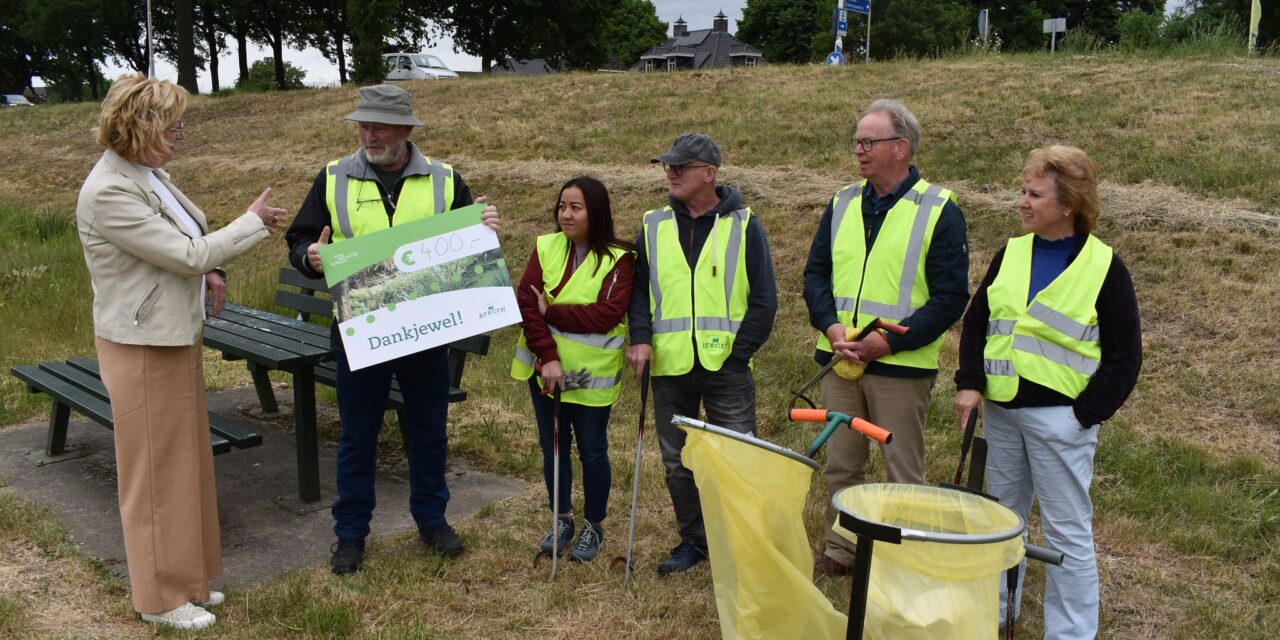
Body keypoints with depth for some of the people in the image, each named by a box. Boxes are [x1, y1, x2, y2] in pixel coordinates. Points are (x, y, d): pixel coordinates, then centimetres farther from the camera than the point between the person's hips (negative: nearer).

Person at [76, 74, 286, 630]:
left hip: (179, 336, 9)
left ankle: (185, 575, 32)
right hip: (142, 348, -9)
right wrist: (254, 222, -12)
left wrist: (210, 270, 0)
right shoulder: (107, 192, -22)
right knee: (156, 470, 4)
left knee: (187, 460, 17)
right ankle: (160, 597, 20)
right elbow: (186, 254, -22)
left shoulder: (150, 174, 6)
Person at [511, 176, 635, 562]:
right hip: (546, 367, 4)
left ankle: (593, 526, 28)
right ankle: (562, 519, 34)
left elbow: (607, 314, -23)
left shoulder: (619, 259, -11)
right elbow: (526, 302, -10)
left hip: (592, 374, -4)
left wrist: (550, 311, -19)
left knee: (592, 451, 8)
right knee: (552, 446, 15)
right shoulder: (546, 248, 0)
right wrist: (547, 356, -21)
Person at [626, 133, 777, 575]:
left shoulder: (744, 226, 0)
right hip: (670, 368, 4)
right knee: (678, 463, 12)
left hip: (726, 367, -3)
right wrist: (641, 337, -6)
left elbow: (763, 298, -1)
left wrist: (739, 353, -9)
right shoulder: (654, 226, 8)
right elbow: (638, 289, 10)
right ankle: (693, 541, 28)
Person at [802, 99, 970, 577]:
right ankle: (840, 552, 30)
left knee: (903, 475, 6)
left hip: (901, 365, -5)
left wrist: (891, 341, -18)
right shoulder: (843, 203, 9)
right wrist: (830, 325, -8)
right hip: (839, 360, 5)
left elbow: (951, 297, -9)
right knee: (840, 466, 14)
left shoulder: (939, 210, -6)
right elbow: (815, 273, 11)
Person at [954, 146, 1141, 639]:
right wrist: (970, 383, -2)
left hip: (1059, 418, -5)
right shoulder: (1011, 253, 7)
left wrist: (1085, 414, -14)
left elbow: (1124, 354, -6)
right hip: (1001, 412, 5)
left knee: (1067, 531, 5)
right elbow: (976, 321, 10)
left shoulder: (1103, 266, -7)